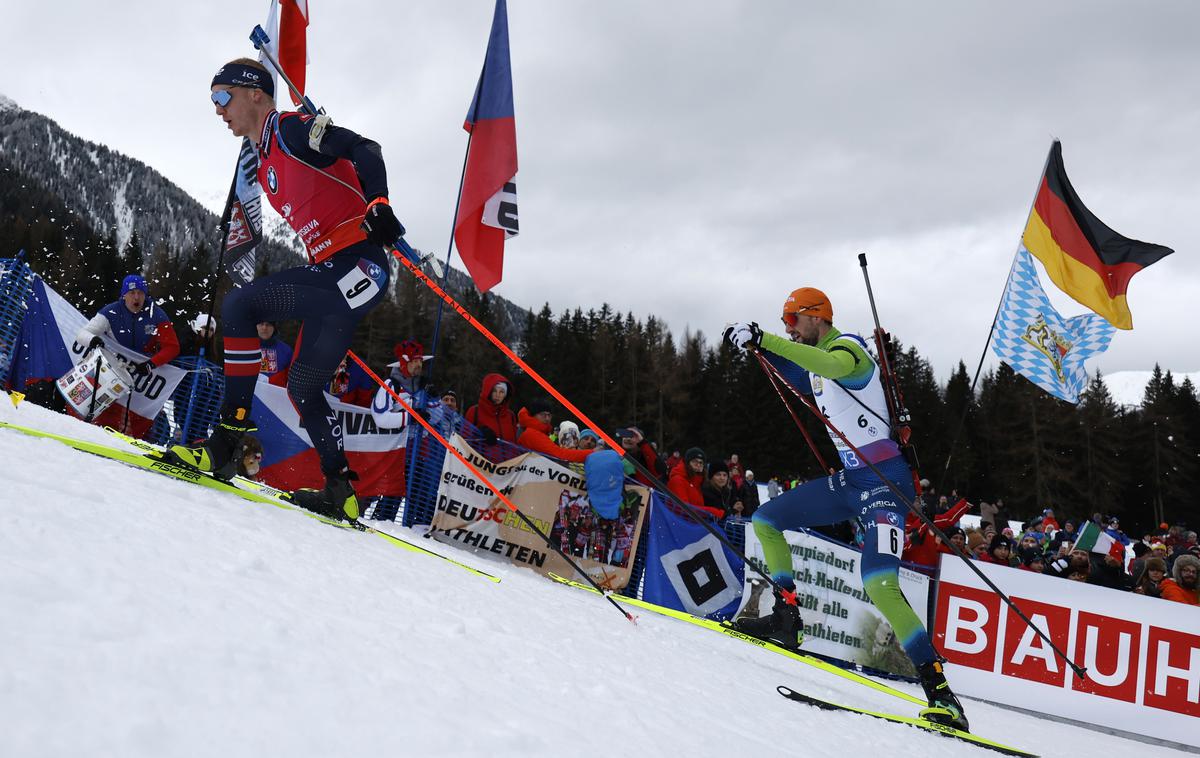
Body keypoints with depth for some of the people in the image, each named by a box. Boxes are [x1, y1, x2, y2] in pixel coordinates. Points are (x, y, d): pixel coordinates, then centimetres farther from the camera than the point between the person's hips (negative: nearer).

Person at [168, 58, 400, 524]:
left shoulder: (292, 129, -2)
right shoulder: (265, 165, 24)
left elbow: (364, 151, -14)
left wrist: (377, 207, -27)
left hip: (358, 263, -10)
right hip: (334, 274, 10)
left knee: (240, 305, -20)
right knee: (303, 386, 14)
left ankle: (229, 439, -18)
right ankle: (341, 494, 20)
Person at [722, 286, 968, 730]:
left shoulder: (847, 347, -11)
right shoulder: (812, 361, 15)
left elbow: (833, 365, -34)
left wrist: (765, 339, -35)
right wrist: (754, 344, 12)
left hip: (883, 480, -9)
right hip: (850, 481, 9)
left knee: (879, 585, -25)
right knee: (765, 519, 13)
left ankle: (941, 694, -21)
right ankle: (787, 617, 18)